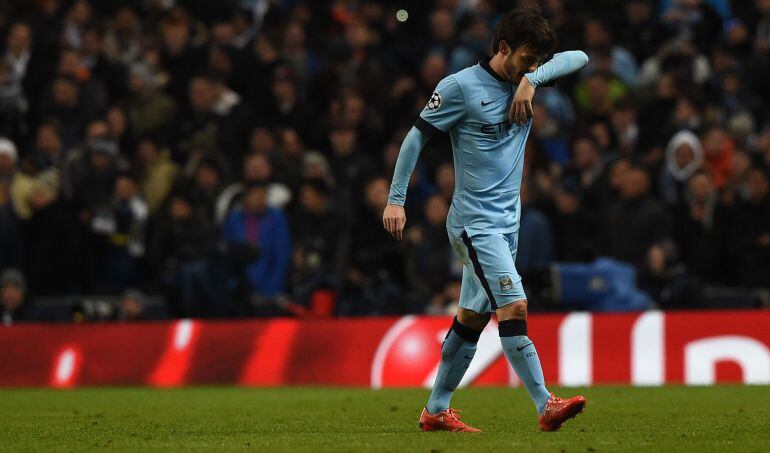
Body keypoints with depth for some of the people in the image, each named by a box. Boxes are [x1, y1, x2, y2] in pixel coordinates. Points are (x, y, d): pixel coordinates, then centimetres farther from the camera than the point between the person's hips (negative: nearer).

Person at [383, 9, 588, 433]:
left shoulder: (523, 82, 8)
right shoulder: (460, 87, -10)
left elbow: (579, 58, 2)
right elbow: (416, 136, -5)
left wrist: (533, 79, -14)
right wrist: (395, 200, -7)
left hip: (507, 221, 8)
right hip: (475, 222, -8)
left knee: (473, 317, 11)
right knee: (514, 306, -18)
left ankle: (436, 410, 20)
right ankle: (546, 406, -22)